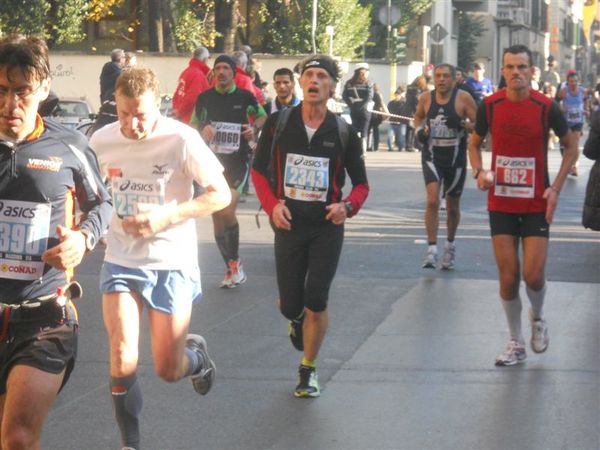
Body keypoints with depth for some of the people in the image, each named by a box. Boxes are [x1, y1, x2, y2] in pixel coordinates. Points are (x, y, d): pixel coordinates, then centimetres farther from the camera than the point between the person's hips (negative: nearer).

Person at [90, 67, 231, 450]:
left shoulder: (181, 139, -16)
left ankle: (196, 353, 41)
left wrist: (166, 216, -23)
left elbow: (221, 194, -13)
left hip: (173, 262, -2)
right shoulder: (102, 140, -5)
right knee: (122, 359, -13)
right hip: (121, 261, 2)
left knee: (169, 371, 4)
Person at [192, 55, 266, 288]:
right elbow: (193, 126, 14)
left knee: (227, 211, -20)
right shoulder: (204, 98, 3)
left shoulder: (245, 97, -1)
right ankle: (230, 268, 17)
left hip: (238, 163, -3)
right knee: (217, 217, 5)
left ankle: (235, 262, -3)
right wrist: (203, 132, -8)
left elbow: (262, 116, 17)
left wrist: (254, 128, -3)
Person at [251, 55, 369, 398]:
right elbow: (259, 170, 7)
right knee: (290, 304, 6)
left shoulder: (344, 133, -2)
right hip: (289, 224, 1)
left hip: (327, 227, -1)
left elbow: (361, 183, 6)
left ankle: (308, 370, 15)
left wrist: (347, 206, -15)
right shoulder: (278, 123, -2)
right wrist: (272, 204, -8)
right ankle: (297, 320, 45)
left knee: (316, 302, -5)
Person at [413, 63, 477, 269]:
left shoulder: (463, 98, -7)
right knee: (432, 200, -18)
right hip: (432, 157, 1)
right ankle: (432, 249, -16)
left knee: (452, 207, 13)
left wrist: (462, 125, -24)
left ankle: (450, 245, 37)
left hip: (456, 158, -1)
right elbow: (418, 116, 21)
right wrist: (419, 130, 1)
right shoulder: (426, 98, 1)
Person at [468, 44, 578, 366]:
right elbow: (475, 143, 12)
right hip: (501, 203, 2)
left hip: (536, 204, -2)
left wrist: (556, 188, -8)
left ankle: (537, 317, 27)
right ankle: (516, 344, 17)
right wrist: (479, 172, -8)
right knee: (508, 277, 1)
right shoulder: (490, 105, -4)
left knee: (533, 275, -7)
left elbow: (570, 147, 2)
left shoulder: (546, 107, -10)